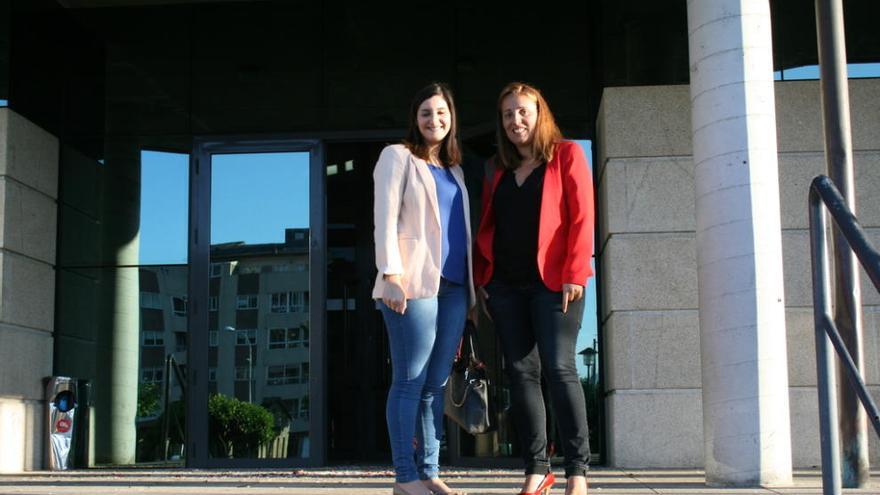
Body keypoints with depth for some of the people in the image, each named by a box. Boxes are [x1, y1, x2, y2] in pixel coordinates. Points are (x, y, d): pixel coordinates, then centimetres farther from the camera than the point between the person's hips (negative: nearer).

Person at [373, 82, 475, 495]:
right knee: (410, 381, -6)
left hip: (453, 286, 6)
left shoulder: (454, 170, 23)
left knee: (436, 384, 6)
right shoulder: (398, 157, 5)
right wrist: (391, 274, -16)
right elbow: (385, 219, -5)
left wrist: (473, 284, 15)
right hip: (414, 281, -6)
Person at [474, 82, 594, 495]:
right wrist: (481, 279, 7)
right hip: (505, 284, 5)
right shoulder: (498, 172, 18)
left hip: (552, 281, -5)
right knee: (521, 373, 2)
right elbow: (486, 227, 17)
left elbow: (582, 217, -4)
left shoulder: (566, 156, 4)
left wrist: (574, 273, -13)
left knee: (558, 369, -11)